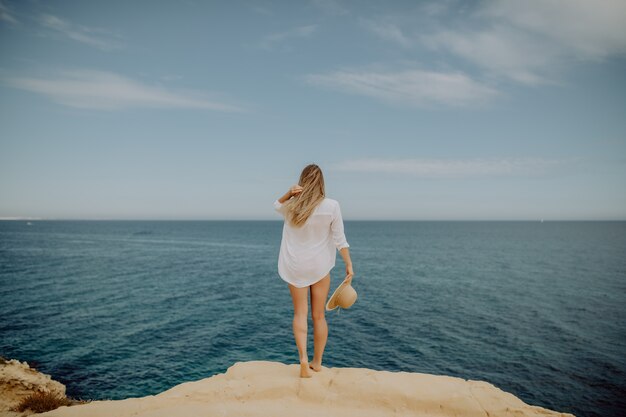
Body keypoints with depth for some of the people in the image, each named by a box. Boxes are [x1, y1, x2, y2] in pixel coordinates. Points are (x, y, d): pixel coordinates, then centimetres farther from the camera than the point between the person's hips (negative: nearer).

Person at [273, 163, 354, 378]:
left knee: (300, 313, 8)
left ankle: (303, 358, -9)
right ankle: (317, 362, 22)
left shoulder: (291, 206, -6)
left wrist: (289, 193, -1)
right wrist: (349, 264, -2)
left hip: (296, 266, 0)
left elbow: (277, 205, 19)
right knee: (319, 315, 12)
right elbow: (340, 239, -10)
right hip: (320, 266, 0)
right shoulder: (331, 206, -11)